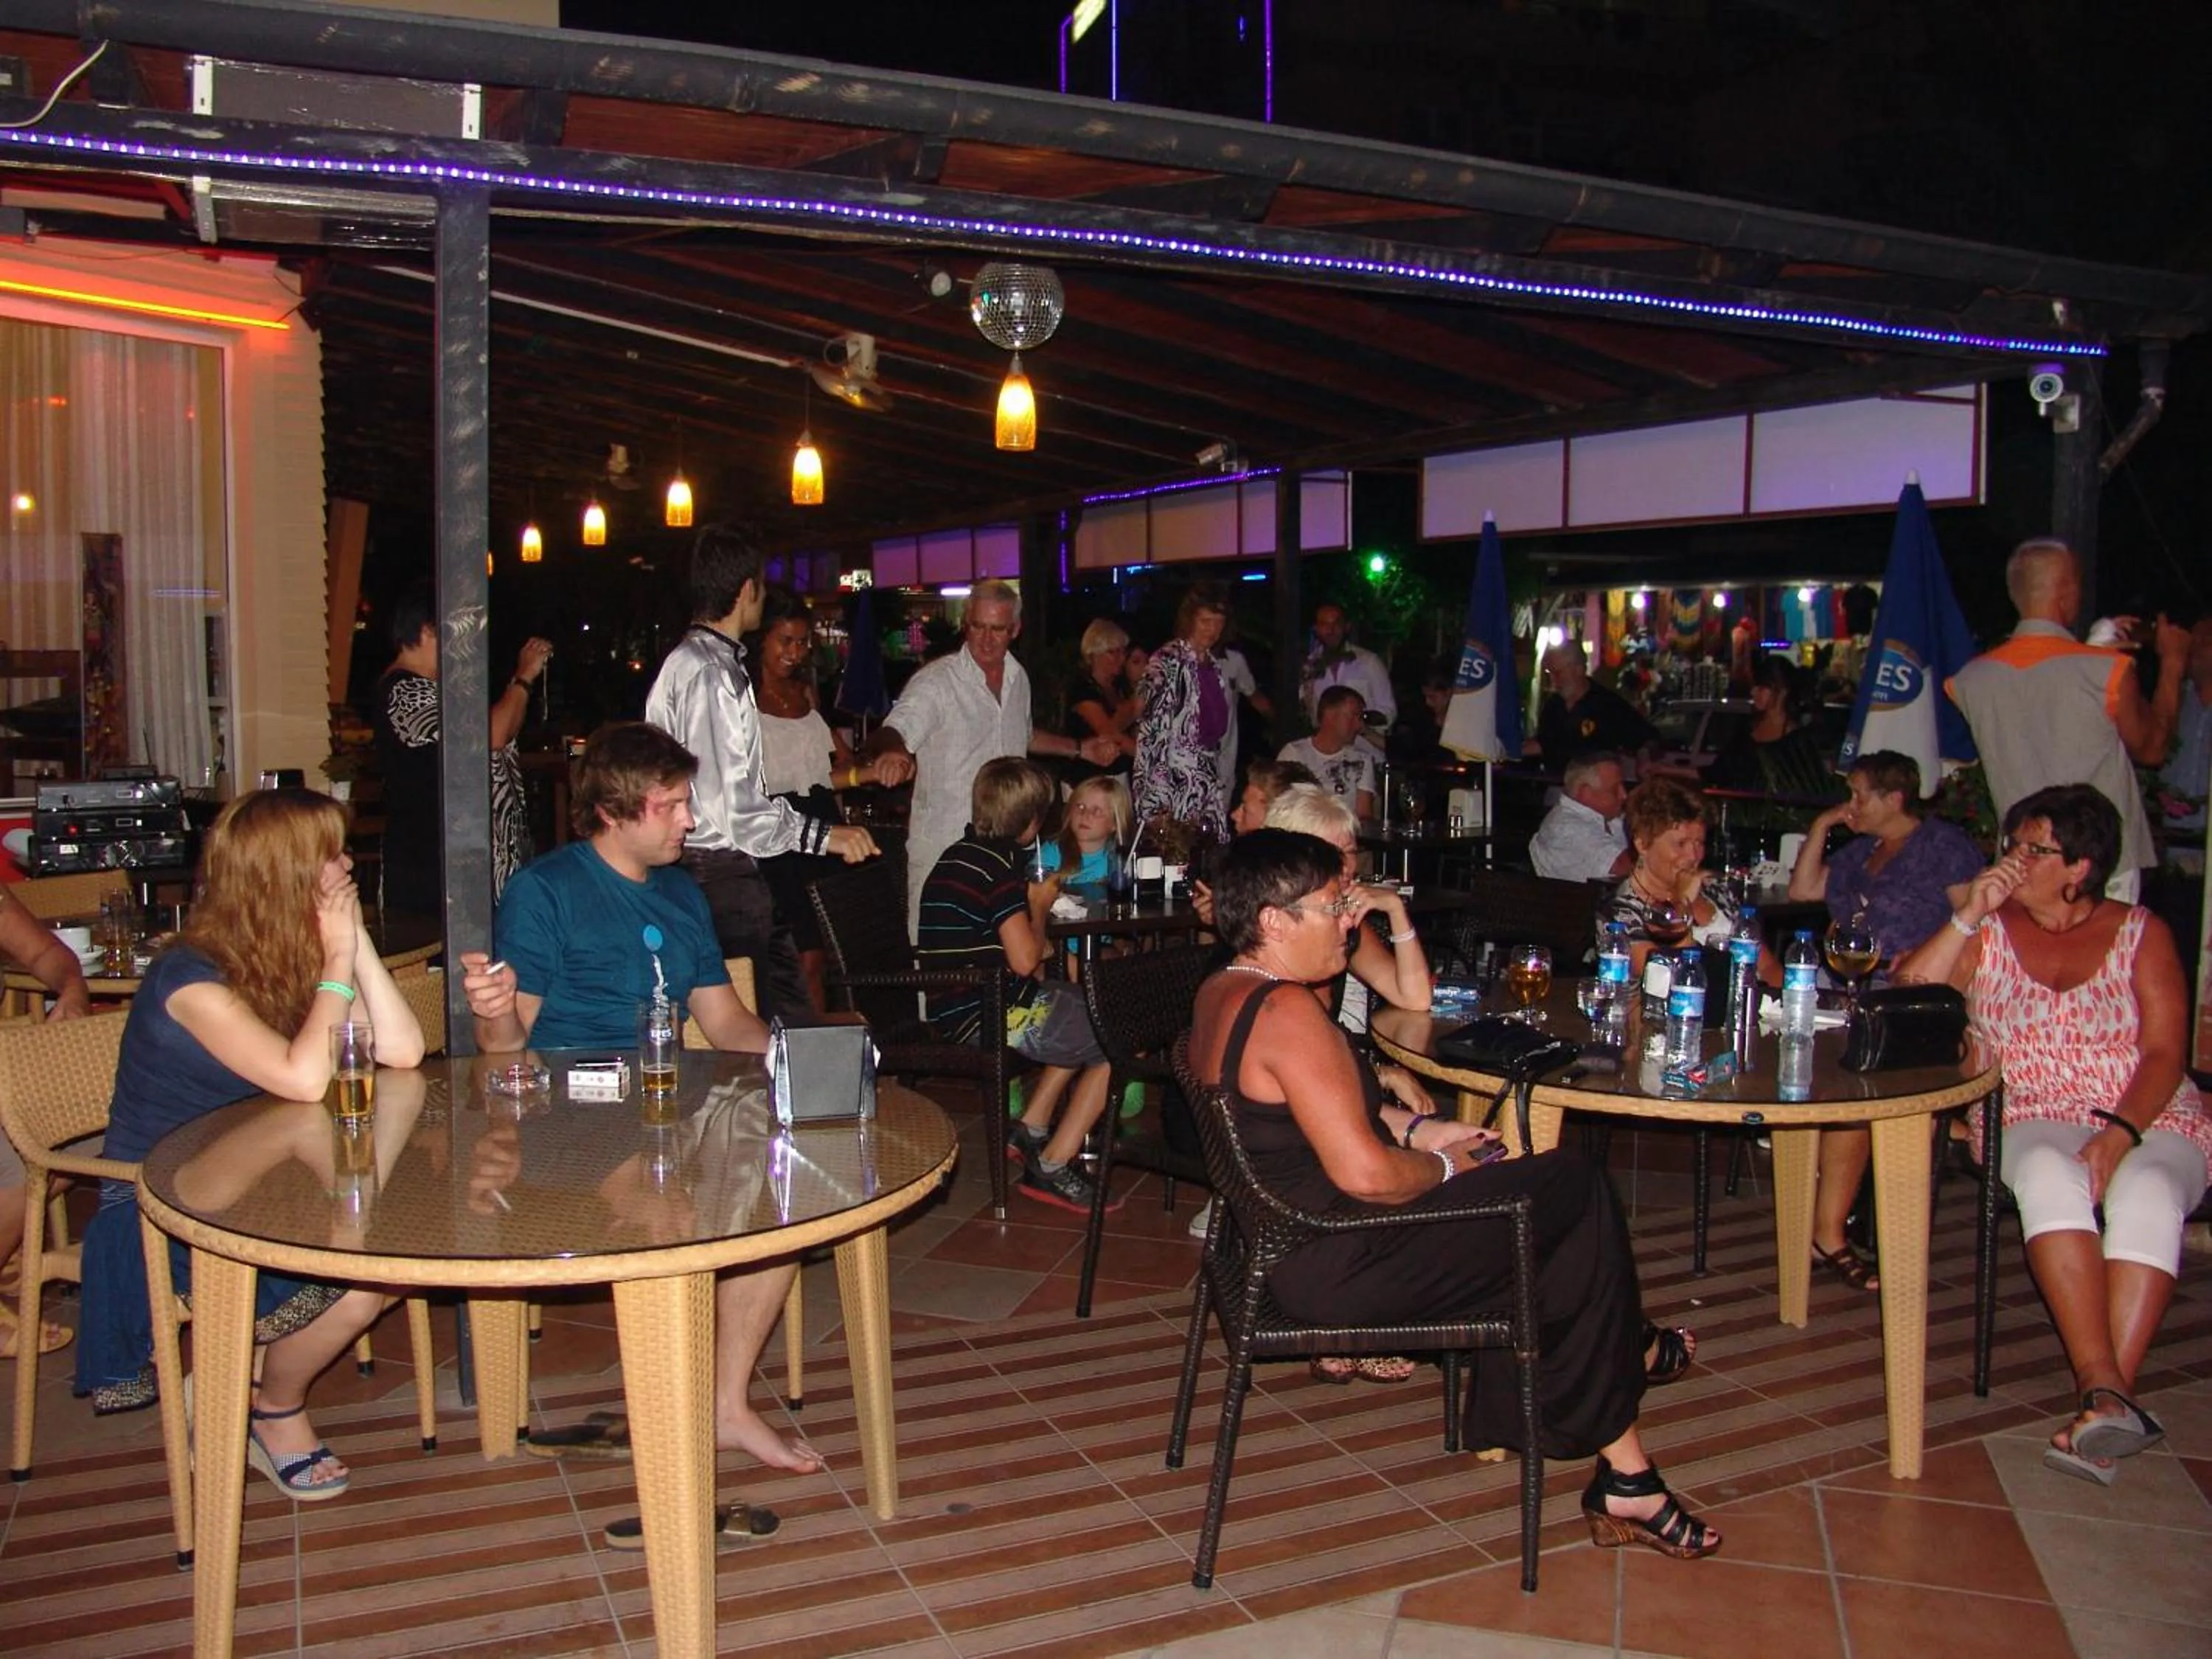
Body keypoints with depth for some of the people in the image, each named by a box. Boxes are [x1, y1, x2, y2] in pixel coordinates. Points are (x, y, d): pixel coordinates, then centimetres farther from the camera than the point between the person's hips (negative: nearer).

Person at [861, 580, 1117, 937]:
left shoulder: (1018, 678, 9)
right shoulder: (936, 680, -12)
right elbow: (896, 730, -26)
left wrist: (1079, 748, 24)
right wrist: (891, 752, -49)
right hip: (943, 846, -6)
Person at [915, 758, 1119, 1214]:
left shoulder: (955, 855, 13)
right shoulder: (999, 865, -17)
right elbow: (1025, 960, -21)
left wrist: (1031, 902, 13)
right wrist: (1039, 906, -4)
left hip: (955, 1011, 10)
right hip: (991, 1018, -10)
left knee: (1090, 1014, 27)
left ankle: (1030, 1130, 23)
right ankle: (1052, 1168, 1)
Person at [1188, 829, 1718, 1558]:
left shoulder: (1219, 994, 8)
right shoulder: (1284, 1012, -25)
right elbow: (1364, 1172, -28)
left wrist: (1419, 1129, 12)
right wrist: (1442, 1165, -9)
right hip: (1336, 1264, -11)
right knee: (1576, 1187, -1)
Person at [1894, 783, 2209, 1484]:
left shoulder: (2141, 934, 9)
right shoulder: (1992, 930, 12)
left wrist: (2119, 1135, -19)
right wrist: (1967, 916, -7)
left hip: (2152, 1118, 0)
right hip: (2035, 1119, 1)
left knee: (2146, 1192, -35)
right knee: (2050, 1176, -35)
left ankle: (2106, 1398, -42)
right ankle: (2107, 1394, -41)